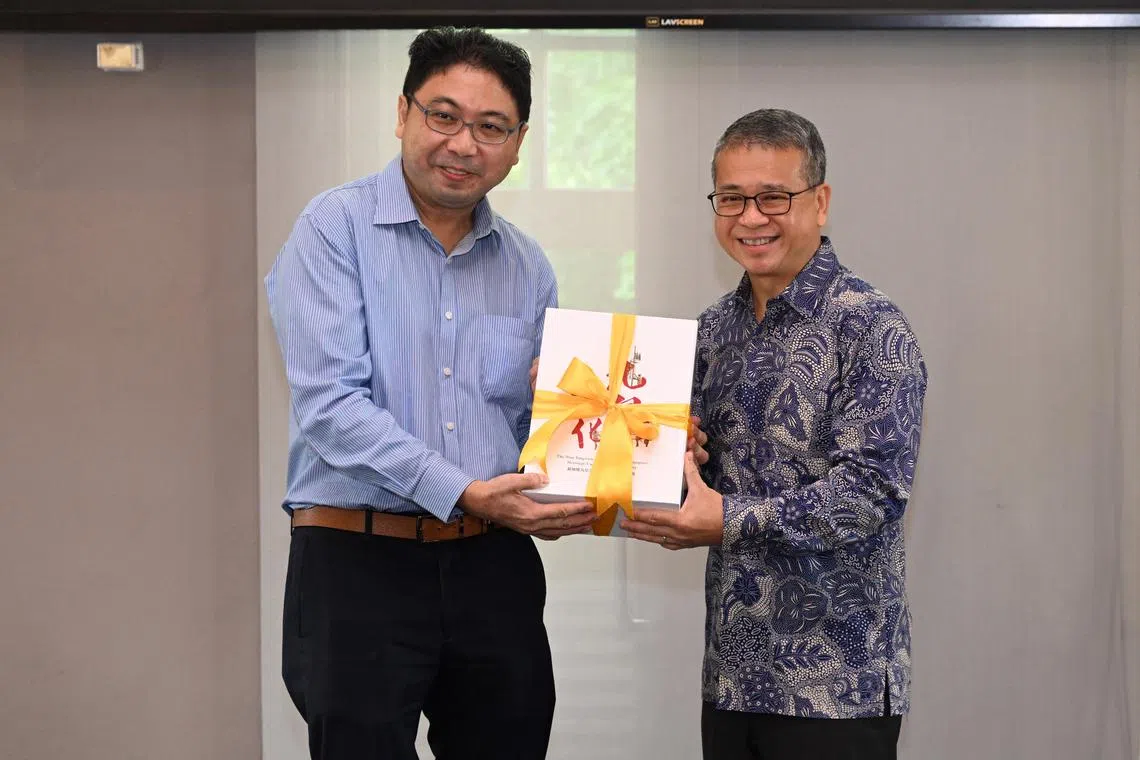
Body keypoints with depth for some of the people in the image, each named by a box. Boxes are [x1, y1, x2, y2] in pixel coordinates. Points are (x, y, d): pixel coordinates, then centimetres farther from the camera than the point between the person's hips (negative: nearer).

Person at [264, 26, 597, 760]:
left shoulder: (527, 266, 11)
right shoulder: (337, 228, -5)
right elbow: (329, 403, -16)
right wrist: (462, 494, -22)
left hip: (492, 564, 5)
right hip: (357, 561, -5)